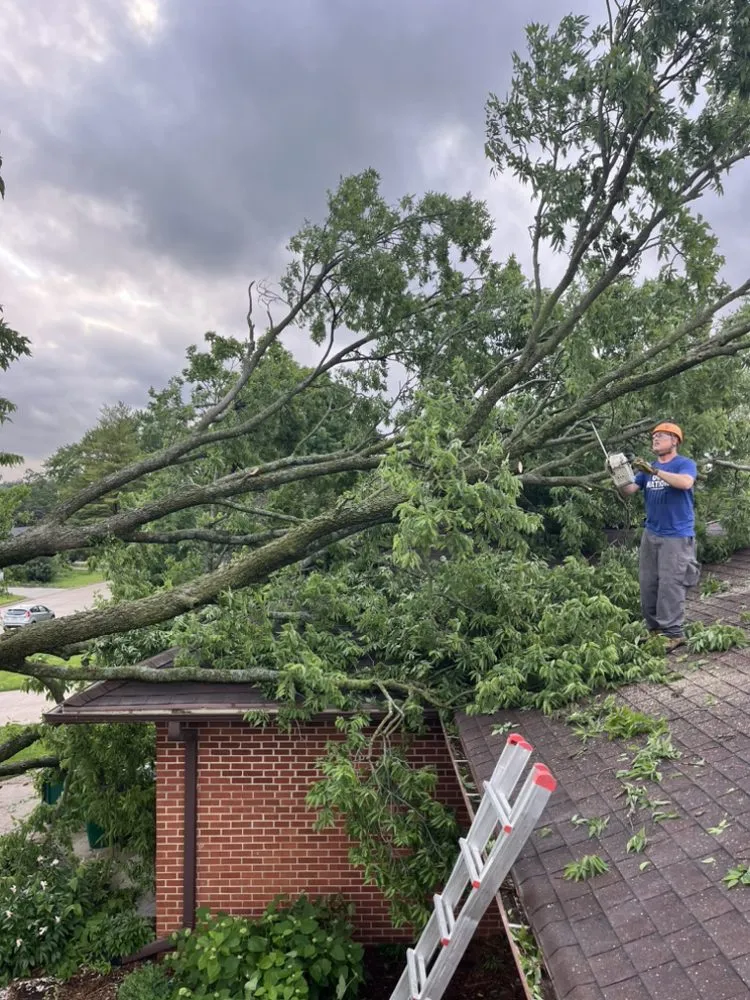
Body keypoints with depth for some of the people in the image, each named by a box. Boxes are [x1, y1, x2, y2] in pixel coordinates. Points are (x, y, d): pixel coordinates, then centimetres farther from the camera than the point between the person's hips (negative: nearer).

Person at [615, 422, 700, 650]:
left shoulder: (685, 464, -3)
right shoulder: (647, 469, 15)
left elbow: (686, 482, -25)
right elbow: (627, 492, 5)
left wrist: (654, 471, -29)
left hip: (677, 536, -6)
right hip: (650, 534, 6)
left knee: (670, 586, -8)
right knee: (647, 585, 6)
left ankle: (672, 634, -1)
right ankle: (654, 629, 15)